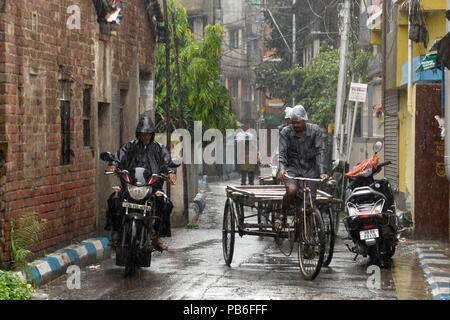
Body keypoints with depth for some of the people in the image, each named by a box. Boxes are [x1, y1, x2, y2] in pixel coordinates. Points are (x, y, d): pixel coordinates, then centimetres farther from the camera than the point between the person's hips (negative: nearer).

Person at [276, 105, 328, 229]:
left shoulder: (315, 130, -4)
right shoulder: (286, 132, -4)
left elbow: (321, 151, -10)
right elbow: (282, 152, -11)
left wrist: (322, 171, -23)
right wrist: (282, 168, -31)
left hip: (310, 169, 1)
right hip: (292, 168, -1)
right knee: (291, 190, -30)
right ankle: (282, 216, -8)